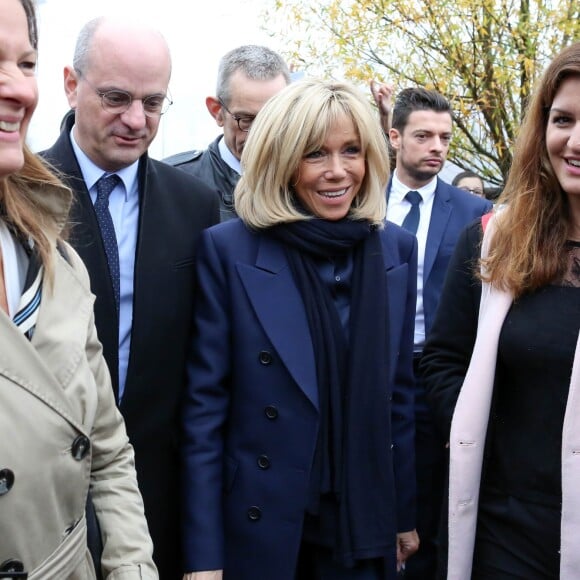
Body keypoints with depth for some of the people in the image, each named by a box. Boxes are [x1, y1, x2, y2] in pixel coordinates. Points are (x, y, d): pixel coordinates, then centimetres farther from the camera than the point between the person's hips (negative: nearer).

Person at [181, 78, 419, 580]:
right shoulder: (228, 250, -11)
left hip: (364, 528, 3)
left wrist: (406, 513, 10)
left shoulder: (396, 249, 0)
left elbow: (399, 392, 7)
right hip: (258, 526, -3)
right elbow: (204, 403, -10)